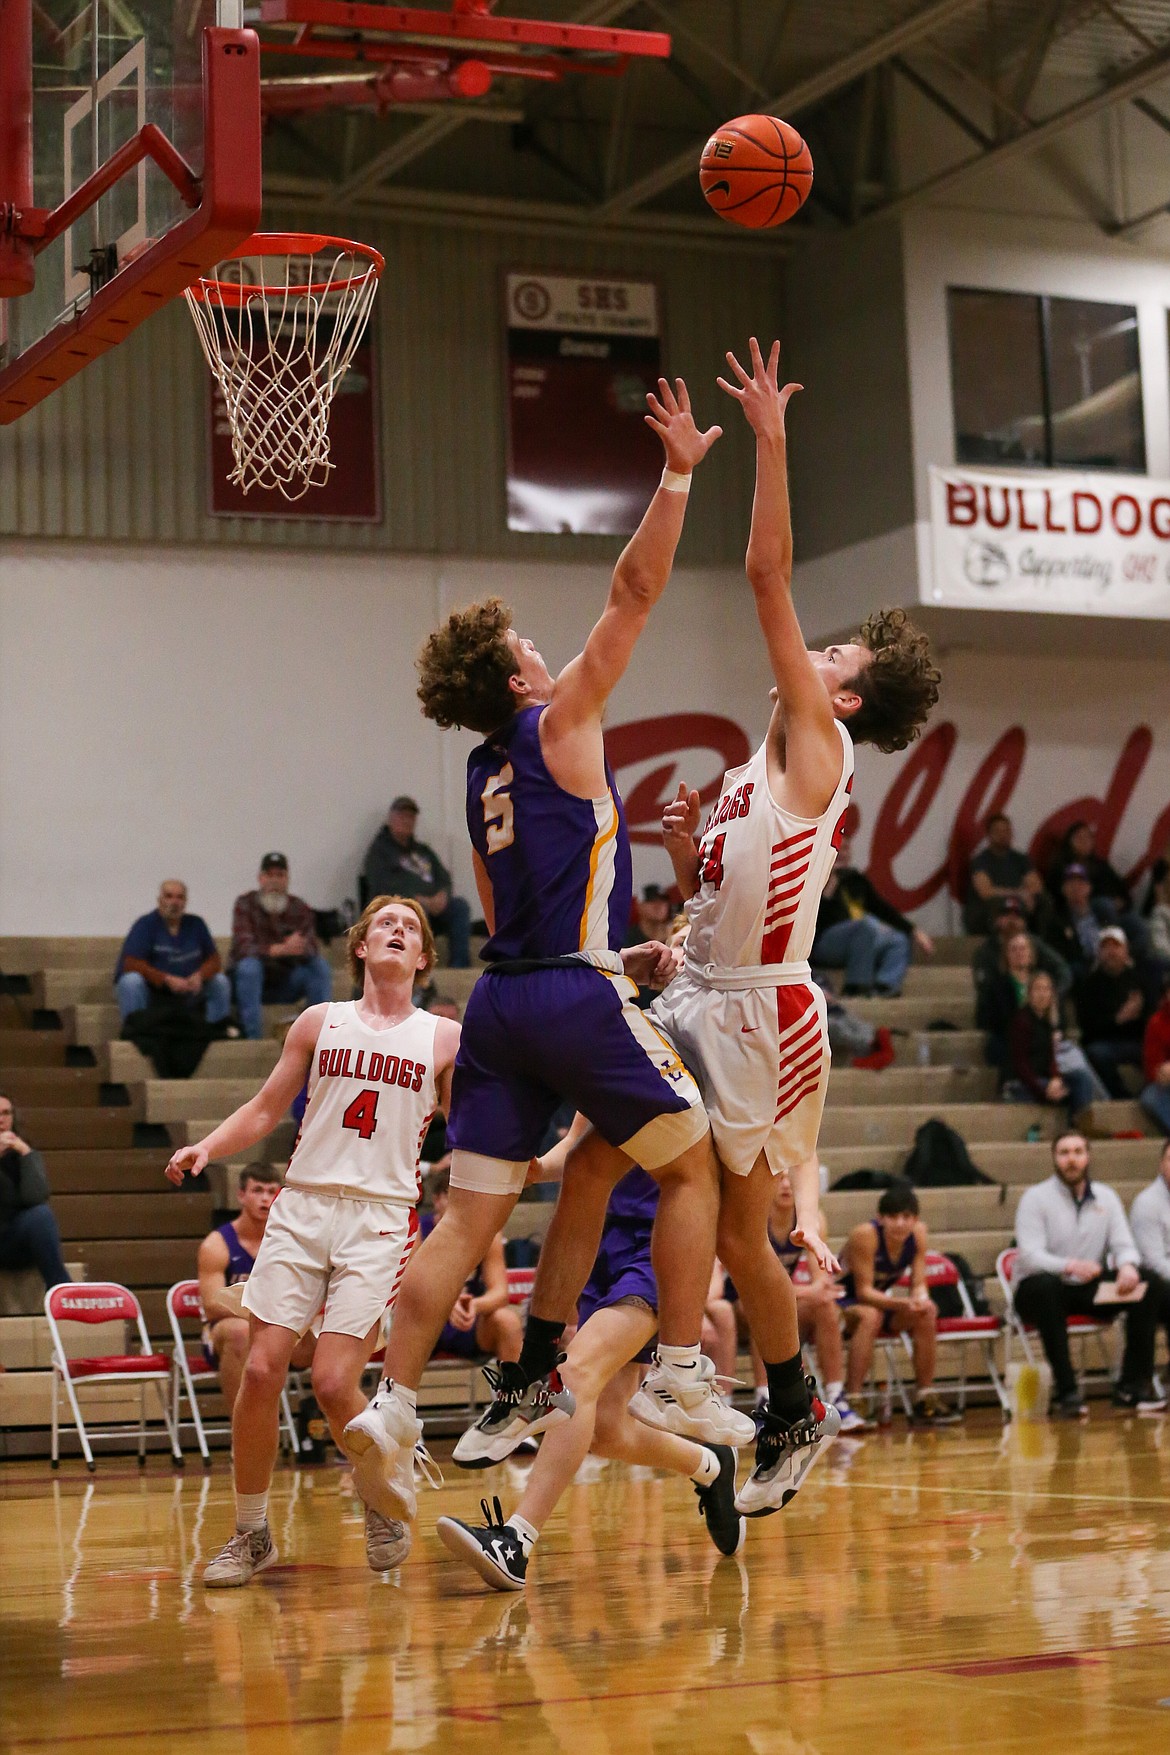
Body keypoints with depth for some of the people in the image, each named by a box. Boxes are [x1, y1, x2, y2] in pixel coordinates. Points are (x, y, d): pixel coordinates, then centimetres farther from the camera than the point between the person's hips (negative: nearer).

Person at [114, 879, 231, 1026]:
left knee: (221, 981, -13)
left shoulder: (196, 924, 6)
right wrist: (167, 979, -27)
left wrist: (200, 975, -18)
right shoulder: (145, 924, -7)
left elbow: (214, 961, 6)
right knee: (131, 980, -33)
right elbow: (131, 964, -17)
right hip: (151, 989, -4)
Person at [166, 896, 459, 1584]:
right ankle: (251, 1533, 10)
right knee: (262, 1370, -7)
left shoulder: (444, 1038, 8)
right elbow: (265, 1110, 14)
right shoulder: (321, 1023, 12)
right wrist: (207, 1146, -2)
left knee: (334, 1382, -14)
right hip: (303, 1206, 2)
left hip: (382, 1217, -2)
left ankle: (386, 1511, 12)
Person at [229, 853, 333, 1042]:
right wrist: (281, 949, -40)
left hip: (286, 986, 3)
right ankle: (253, 1036, -34)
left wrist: (300, 946, -39)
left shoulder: (300, 909, 0)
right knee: (249, 966, -35)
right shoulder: (245, 904, -9)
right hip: (252, 981, -3)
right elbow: (242, 947, -24)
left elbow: (312, 948, -12)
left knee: (320, 966, -20)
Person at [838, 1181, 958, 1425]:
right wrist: (901, 1304, -42)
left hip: (881, 1301, 6)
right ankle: (851, 1402, -36)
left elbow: (918, 1283, -7)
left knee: (925, 1316, -18)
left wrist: (921, 1300, -31)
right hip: (843, 1302, -6)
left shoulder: (918, 1233, -11)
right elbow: (864, 1290, -27)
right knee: (870, 1316, -36)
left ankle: (924, 1400, -10)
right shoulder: (865, 1235, -28)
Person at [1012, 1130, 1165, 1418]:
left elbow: (1123, 1243, 1)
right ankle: (1065, 1391, -39)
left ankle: (1133, 1384, -15)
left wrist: (1127, 1265, -25)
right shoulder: (1036, 1197, -6)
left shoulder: (1106, 1197, 8)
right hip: (1039, 1291, -4)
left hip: (1089, 1291, 5)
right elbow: (1030, 1255, -18)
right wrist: (1070, 1266, -38)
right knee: (1046, 1285, -40)